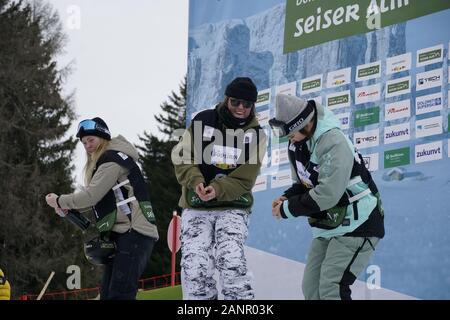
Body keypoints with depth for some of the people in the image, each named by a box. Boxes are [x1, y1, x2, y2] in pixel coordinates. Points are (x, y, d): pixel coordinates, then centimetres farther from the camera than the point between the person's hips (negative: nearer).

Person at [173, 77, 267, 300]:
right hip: (196, 206, 1)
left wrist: (217, 190, -25)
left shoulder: (255, 134, 0)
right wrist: (196, 182, -21)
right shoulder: (202, 121, 1)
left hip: (233, 207, -1)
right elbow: (183, 159, -1)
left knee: (231, 261, -21)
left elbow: (244, 179, -7)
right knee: (195, 268, -12)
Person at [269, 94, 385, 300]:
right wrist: (287, 198, -6)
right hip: (327, 226, 9)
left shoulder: (334, 142, -26)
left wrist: (289, 209, -20)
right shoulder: (296, 145, 2)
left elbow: (327, 194, -30)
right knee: (311, 288, 8)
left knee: (331, 289, -18)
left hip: (357, 224, -9)